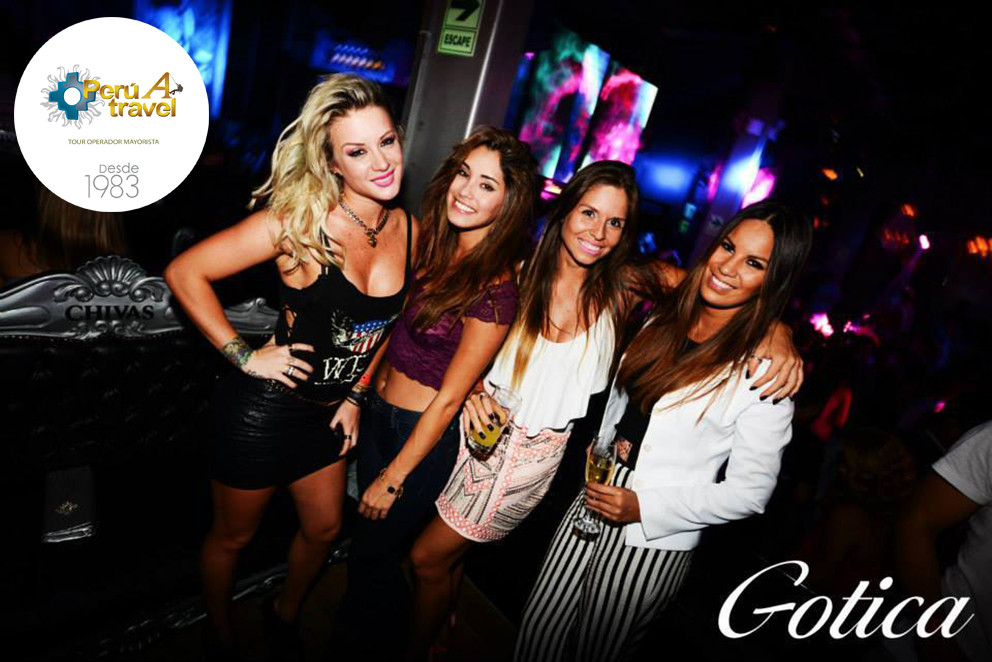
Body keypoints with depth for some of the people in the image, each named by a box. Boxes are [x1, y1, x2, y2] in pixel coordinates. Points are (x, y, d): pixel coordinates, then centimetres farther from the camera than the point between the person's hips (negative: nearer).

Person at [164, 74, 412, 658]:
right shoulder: (298, 220, -23)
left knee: (325, 527, 23)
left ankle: (287, 613, 54)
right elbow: (185, 272, -19)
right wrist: (243, 355, -19)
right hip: (265, 408, -5)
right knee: (234, 536, 18)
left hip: (331, 411, 6)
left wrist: (356, 394, 4)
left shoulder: (408, 229, -6)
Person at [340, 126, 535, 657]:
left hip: (426, 435, -6)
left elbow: (448, 399, -19)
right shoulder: (430, 242, -3)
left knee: (372, 554, 13)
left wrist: (393, 479, -12)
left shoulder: (495, 289, -24)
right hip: (378, 410, 7)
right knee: (369, 532, 24)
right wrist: (367, 389, 5)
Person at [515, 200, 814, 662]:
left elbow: (750, 490, -13)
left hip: (653, 541, -5)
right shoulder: (663, 320, 2)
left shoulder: (764, 372, -17)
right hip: (591, 506, 6)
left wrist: (643, 508, -18)